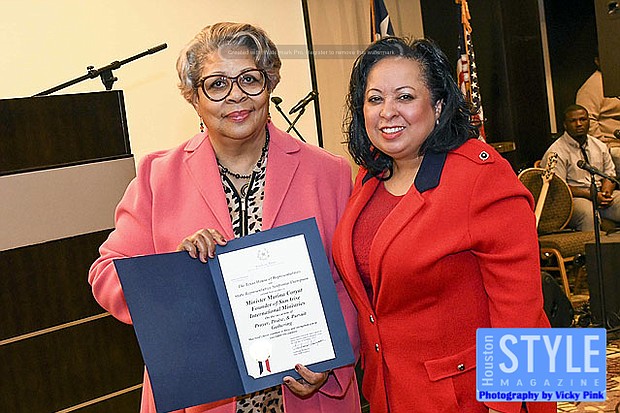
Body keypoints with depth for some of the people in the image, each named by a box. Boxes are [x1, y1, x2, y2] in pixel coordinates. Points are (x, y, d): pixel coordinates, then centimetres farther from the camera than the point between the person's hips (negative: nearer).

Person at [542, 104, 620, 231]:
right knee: (588, 214, -37)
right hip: (574, 197, -6)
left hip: (601, 193, 6)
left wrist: (606, 192, -6)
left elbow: (610, 173, 18)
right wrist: (591, 196, -17)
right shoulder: (556, 152, -6)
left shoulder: (599, 146, 16)